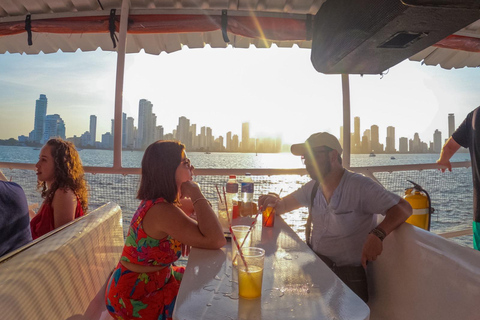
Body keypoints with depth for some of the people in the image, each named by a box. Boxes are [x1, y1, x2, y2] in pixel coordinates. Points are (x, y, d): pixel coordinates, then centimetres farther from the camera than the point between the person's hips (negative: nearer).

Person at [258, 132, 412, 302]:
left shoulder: (360, 186, -13)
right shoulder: (313, 187, 8)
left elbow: (403, 208, -17)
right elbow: (285, 204, 16)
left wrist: (377, 234, -36)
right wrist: (275, 202, -9)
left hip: (347, 274, -5)